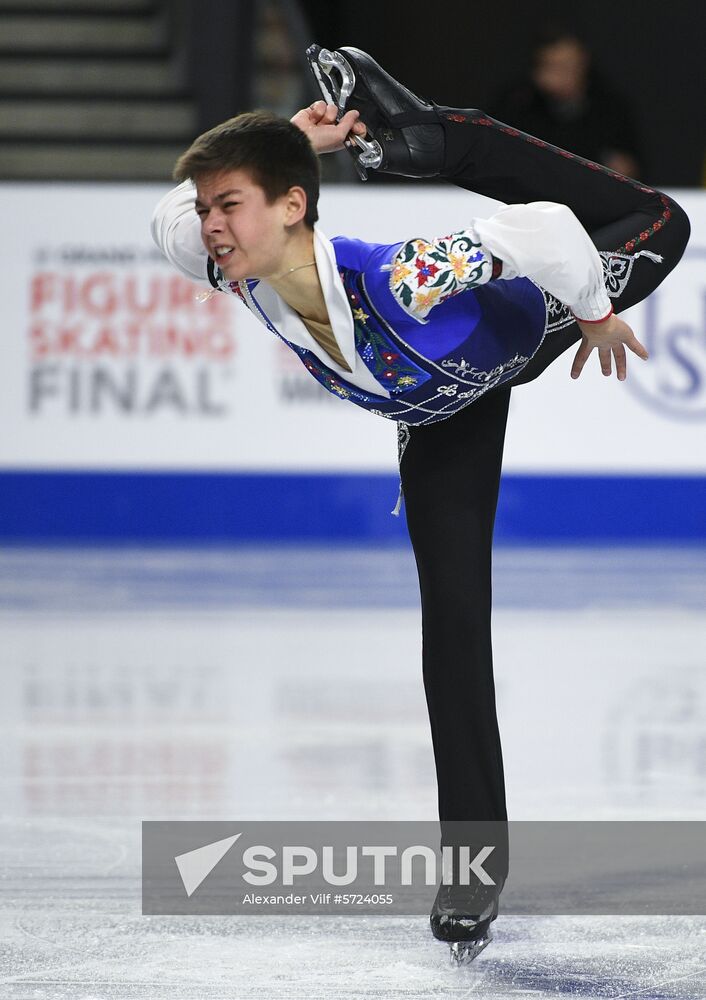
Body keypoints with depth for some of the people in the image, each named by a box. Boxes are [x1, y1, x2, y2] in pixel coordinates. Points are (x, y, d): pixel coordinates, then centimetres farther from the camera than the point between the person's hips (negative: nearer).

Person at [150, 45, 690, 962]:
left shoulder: (397, 279, -47)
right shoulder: (241, 272, -28)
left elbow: (545, 226, -47)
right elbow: (174, 217, -6)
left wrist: (598, 318, -28)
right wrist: (289, 144, -18)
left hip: (527, 330, -3)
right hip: (445, 417, 3)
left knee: (657, 228, -11)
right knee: (452, 613, -4)